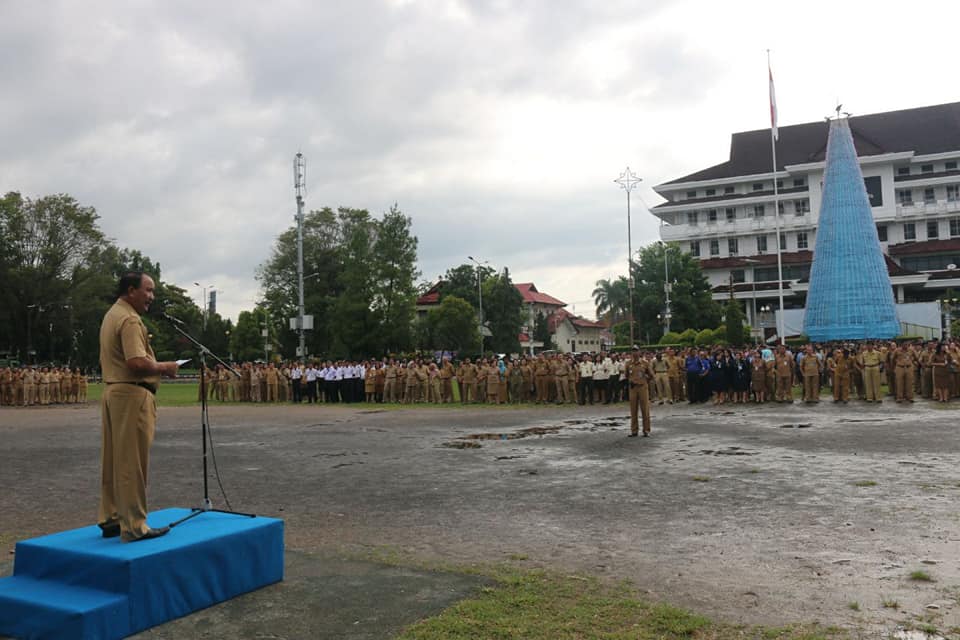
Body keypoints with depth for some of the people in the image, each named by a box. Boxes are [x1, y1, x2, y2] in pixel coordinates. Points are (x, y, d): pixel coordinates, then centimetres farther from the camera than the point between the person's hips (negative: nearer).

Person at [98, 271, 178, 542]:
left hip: (112, 392, 10)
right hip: (132, 395, -10)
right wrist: (164, 367, -10)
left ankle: (110, 519, 23)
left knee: (114, 460, 14)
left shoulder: (111, 315, 17)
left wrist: (155, 367, 16)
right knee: (132, 462, -5)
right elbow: (138, 363, -27)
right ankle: (134, 526, 0)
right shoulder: (129, 319, -16)